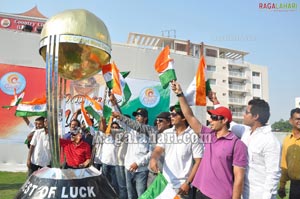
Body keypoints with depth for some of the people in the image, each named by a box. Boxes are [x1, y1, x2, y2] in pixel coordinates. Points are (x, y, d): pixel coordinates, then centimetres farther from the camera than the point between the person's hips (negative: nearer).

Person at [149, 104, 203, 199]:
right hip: (165, 183, 4)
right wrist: (153, 159, -26)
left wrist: (188, 183, -12)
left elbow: (198, 162, -9)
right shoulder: (166, 133, 4)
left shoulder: (194, 136, -10)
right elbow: (157, 151, -3)